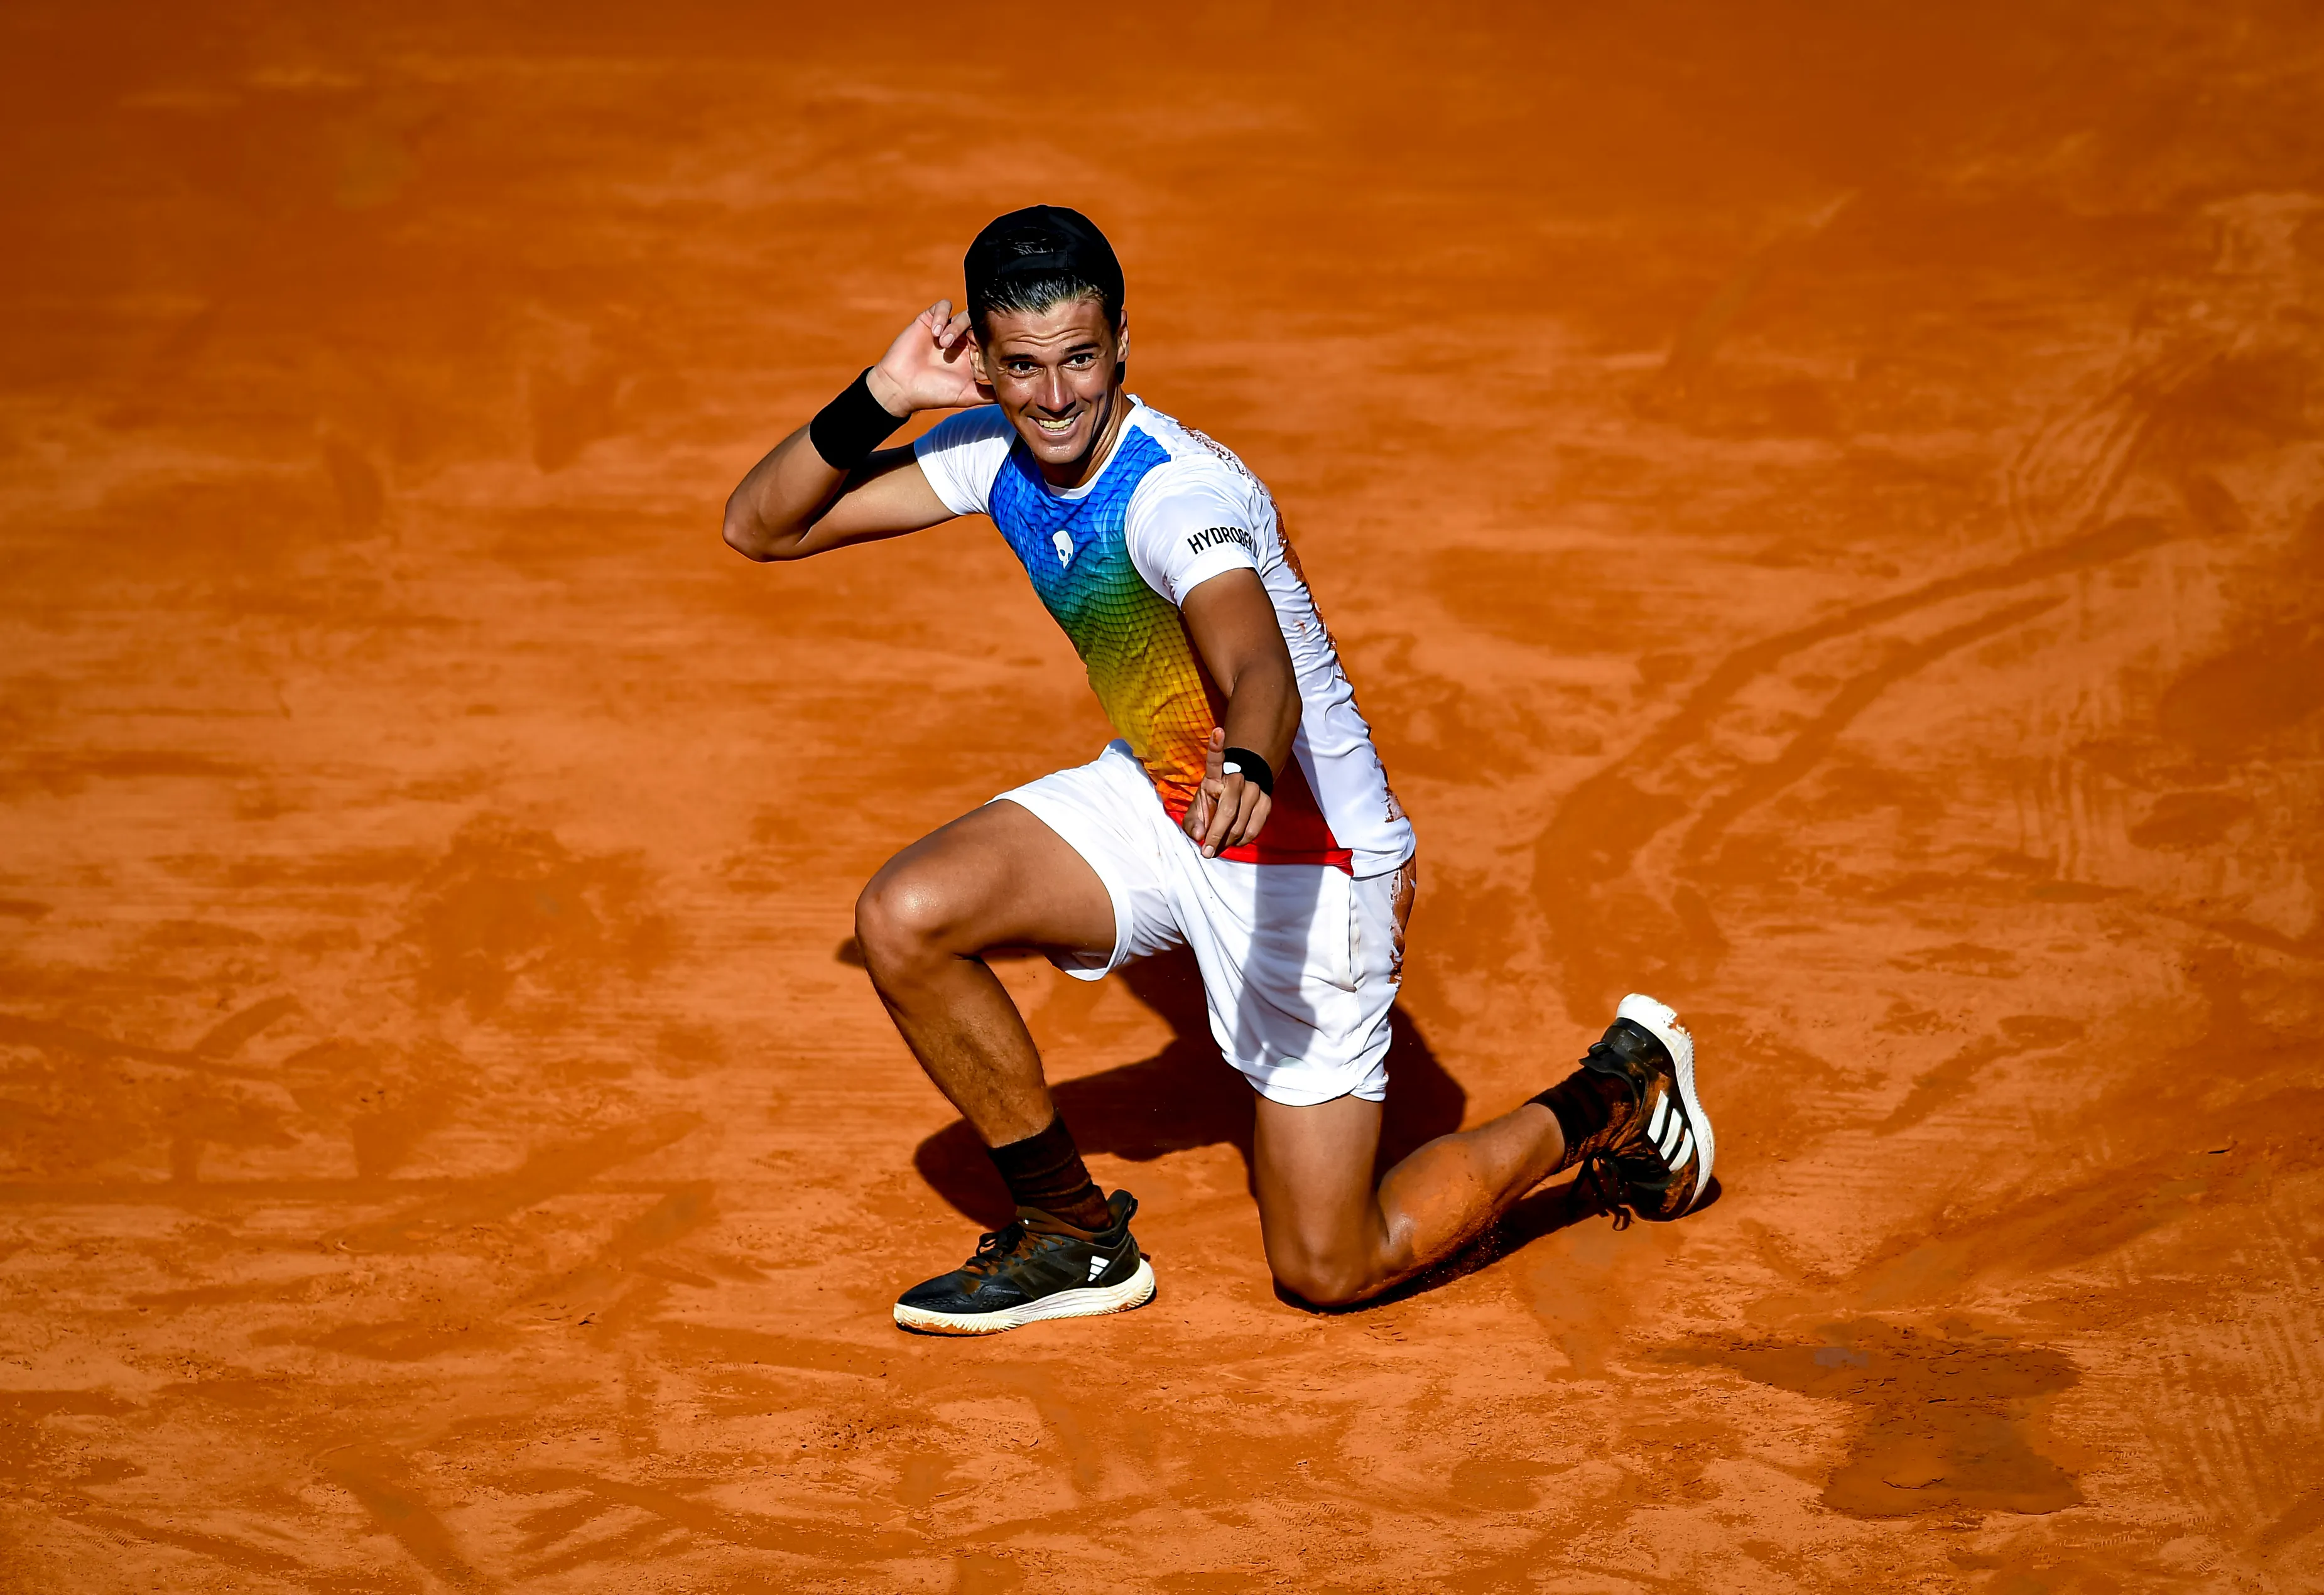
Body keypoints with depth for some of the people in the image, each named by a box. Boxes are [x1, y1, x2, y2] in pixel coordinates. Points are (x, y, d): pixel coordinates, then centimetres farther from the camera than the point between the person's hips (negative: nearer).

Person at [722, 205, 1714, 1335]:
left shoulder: (1179, 495, -31)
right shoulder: (997, 453, -8)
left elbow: (1264, 677, -50)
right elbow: (761, 526, -2)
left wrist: (1249, 771, -72)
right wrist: (881, 398, -17)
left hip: (1305, 852, -7)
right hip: (1160, 800, 7)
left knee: (1328, 1272, -4)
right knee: (904, 919, -17)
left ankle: (1611, 1100, 19)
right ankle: (1073, 1237, 3)